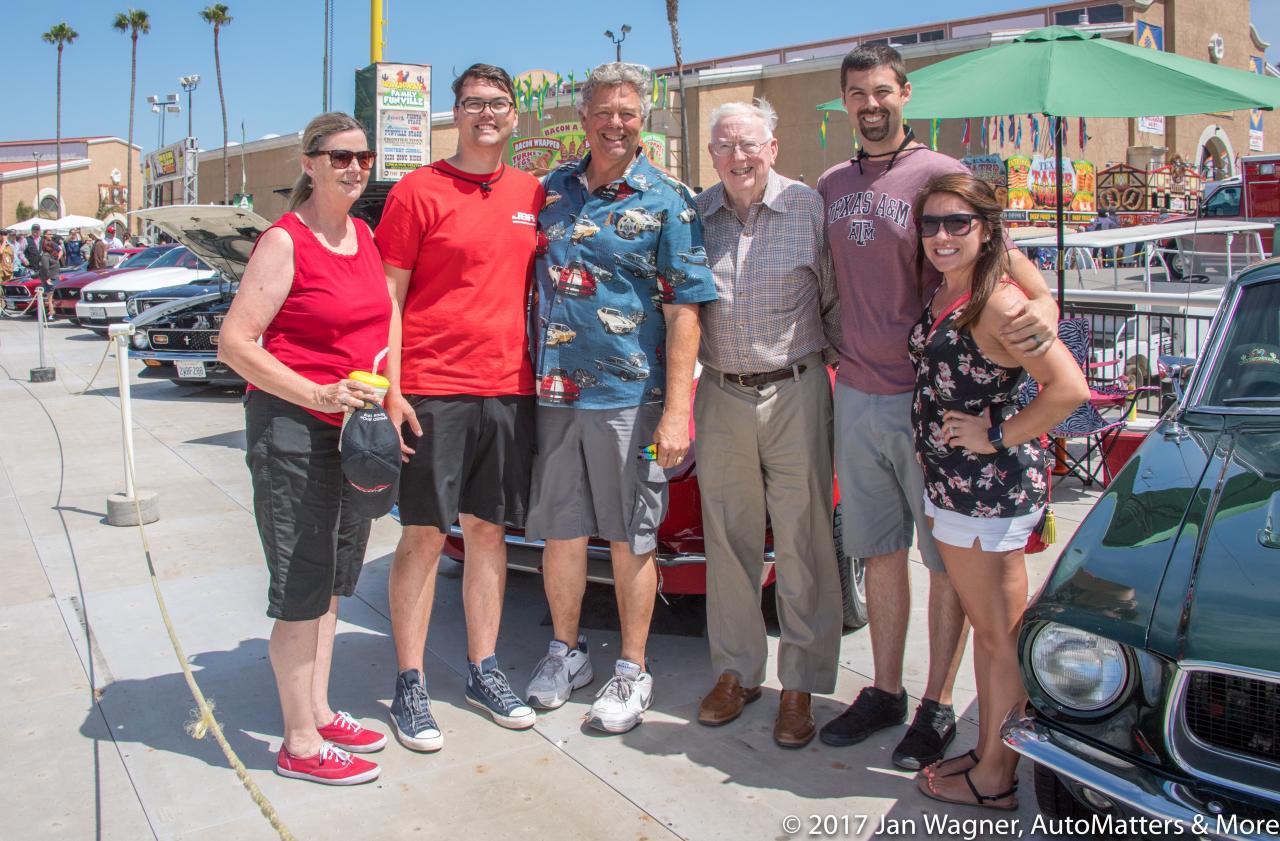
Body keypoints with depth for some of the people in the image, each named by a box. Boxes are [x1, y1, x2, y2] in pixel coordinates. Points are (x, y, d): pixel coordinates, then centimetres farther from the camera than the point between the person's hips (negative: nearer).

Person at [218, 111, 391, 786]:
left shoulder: (364, 235, 11)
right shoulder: (284, 242, -11)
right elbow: (234, 343, -15)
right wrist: (319, 394, -24)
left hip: (355, 426, 8)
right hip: (292, 427, -8)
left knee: (332, 583, 16)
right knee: (301, 589, -1)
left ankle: (319, 712, 31)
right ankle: (300, 743, 13)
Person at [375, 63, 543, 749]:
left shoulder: (532, 195, 13)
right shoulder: (419, 191, 0)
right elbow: (388, 297, -3)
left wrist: (538, 376, 11)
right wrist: (390, 390, -11)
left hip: (509, 391, 4)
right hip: (433, 391, -4)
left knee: (488, 530, 11)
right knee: (424, 536, 2)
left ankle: (483, 671, 24)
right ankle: (409, 686, 14)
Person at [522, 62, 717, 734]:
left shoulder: (667, 203, -3)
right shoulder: (552, 191, 10)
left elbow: (684, 312, -7)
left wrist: (677, 411, -15)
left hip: (631, 399, -4)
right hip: (554, 394, 4)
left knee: (631, 540, 6)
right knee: (559, 532, 13)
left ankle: (632, 672, 21)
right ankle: (565, 652, 31)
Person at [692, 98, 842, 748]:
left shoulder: (809, 208, -1)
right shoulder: (695, 215, 6)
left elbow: (833, 302, 3)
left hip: (795, 393, -2)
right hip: (720, 397, 3)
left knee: (803, 544, 2)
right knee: (728, 542, 10)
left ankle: (799, 686, 15)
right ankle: (736, 671, 25)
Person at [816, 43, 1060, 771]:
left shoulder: (941, 174, -6)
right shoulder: (832, 186, 11)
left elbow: (1002, 253, -11)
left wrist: (1044, 306, -30)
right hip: (855, 397, 5)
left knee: (948, 559, 6)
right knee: (881, 553, 14)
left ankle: (938, 707, 19)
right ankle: (885, 692, 28)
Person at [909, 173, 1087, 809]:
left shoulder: (997, 303, -20)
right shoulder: (942, 296, 8)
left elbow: (1070, 388, -27)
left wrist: (998, 435, -18)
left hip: (993, 488, -9)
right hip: (949, 486, 9)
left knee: (1000, 636, 5)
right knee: (985, 628, 19)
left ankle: (996, 780, 20)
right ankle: (986, 751, 35)